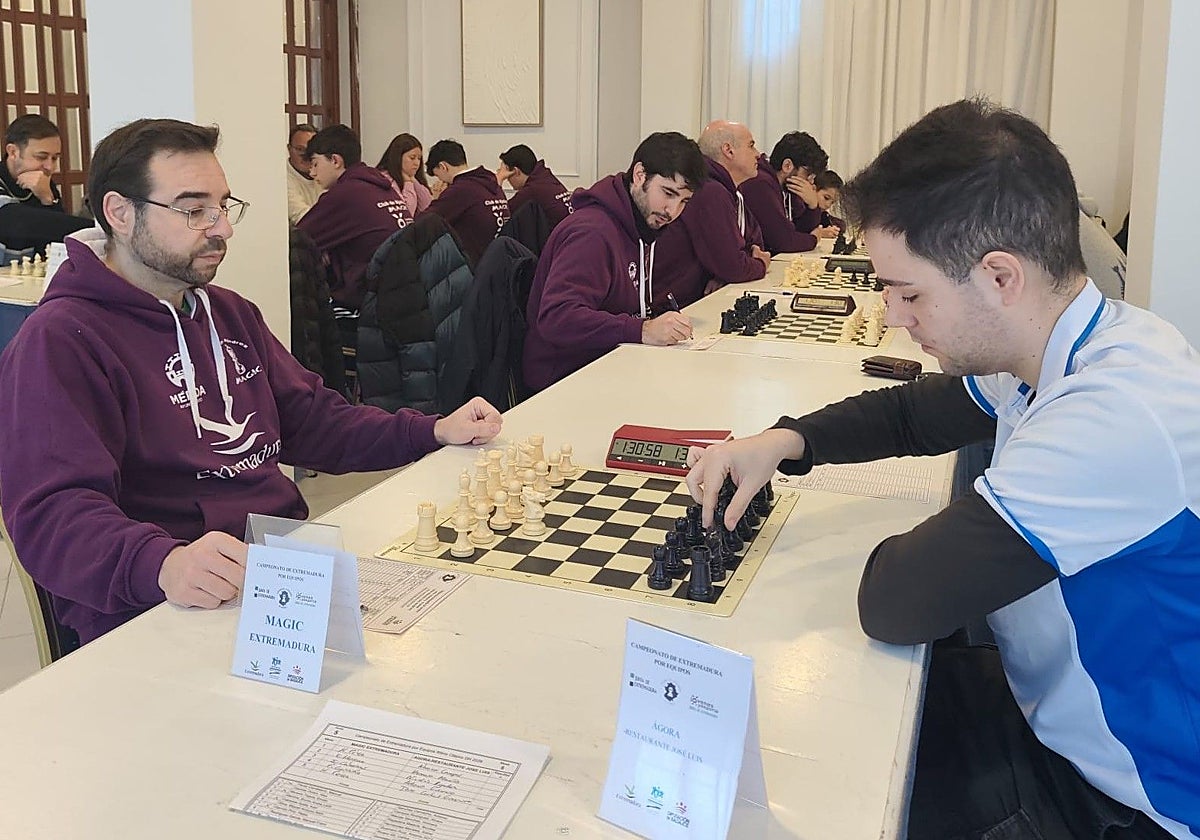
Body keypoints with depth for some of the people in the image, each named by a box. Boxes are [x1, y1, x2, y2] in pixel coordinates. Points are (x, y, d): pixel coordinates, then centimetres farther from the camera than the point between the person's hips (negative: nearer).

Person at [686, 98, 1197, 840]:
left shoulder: (1120, 416, -33)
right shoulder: (1080, 346, -3)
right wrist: (785, 441, -3)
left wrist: (905, 552, -10)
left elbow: (897, 602, -32)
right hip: (1057, 716, 7)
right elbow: (913, 413, 13)